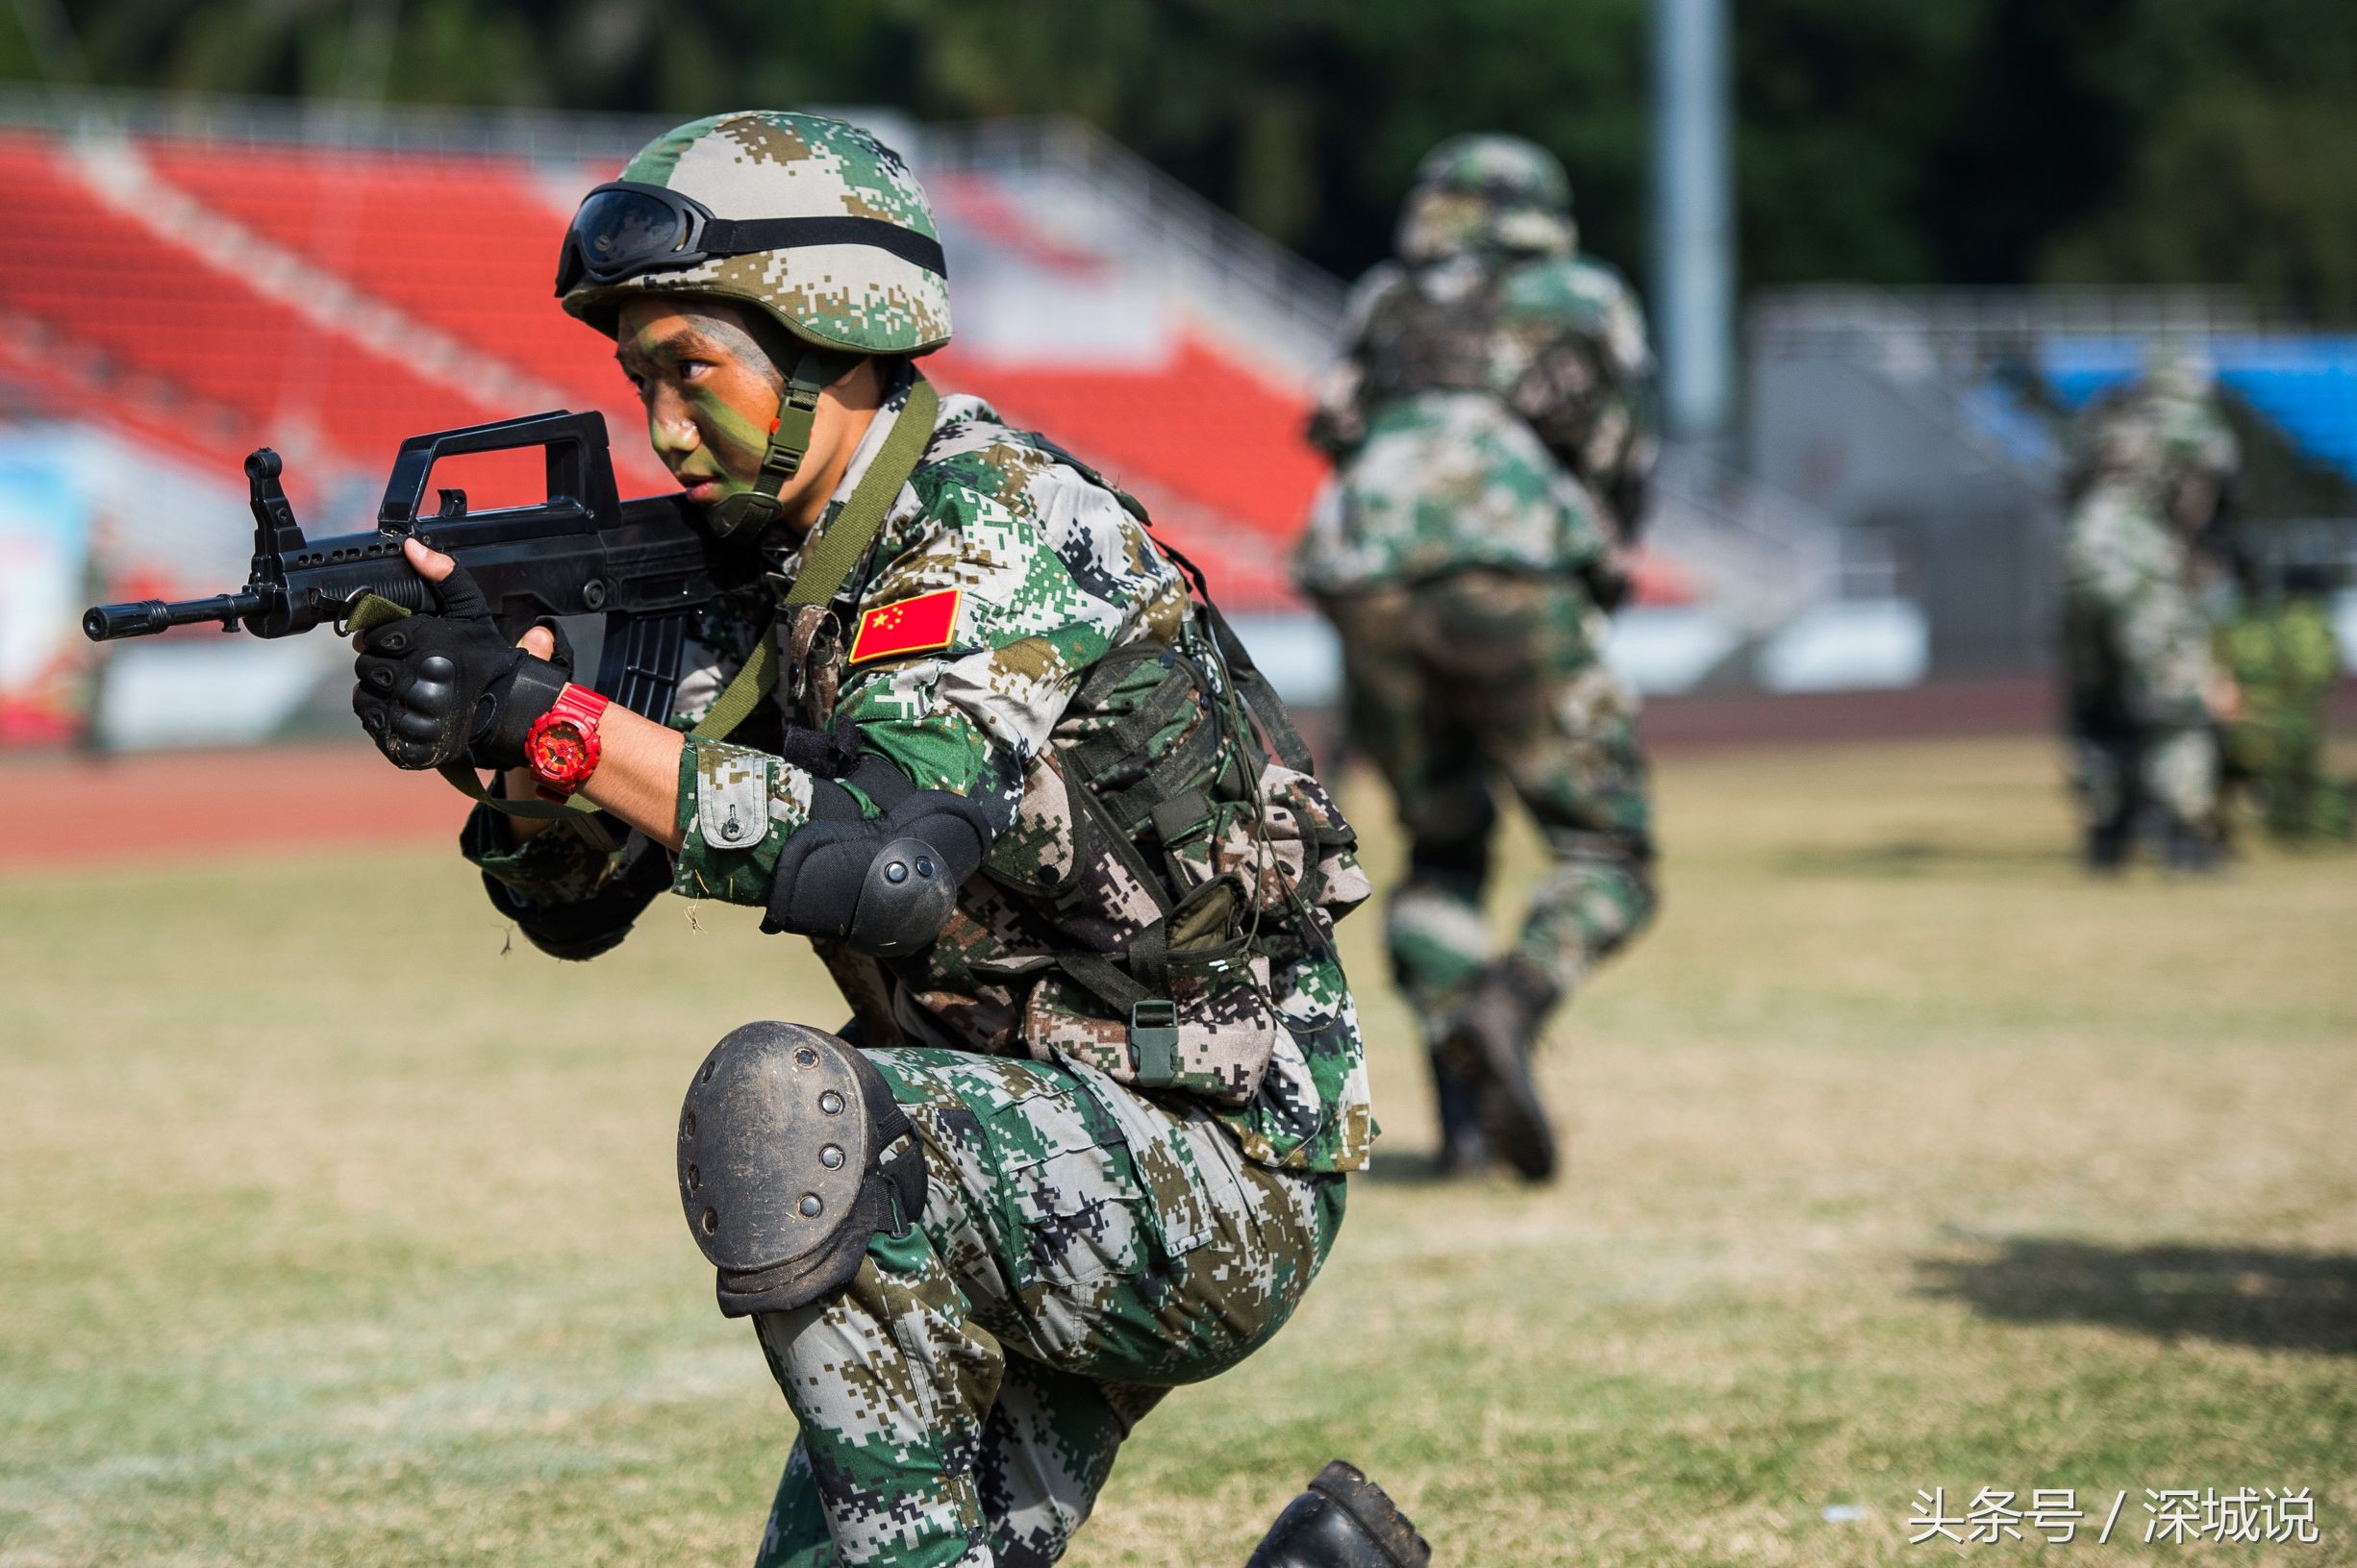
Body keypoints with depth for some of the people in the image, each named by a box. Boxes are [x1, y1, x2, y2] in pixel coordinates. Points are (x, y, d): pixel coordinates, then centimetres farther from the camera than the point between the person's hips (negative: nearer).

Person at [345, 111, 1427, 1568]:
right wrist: (507, 697, -17)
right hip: (1033, 1162, 9)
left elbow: (888, 855, -33)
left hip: (1217, 1187, -9)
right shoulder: (778, 570, 8)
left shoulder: (1001, 519, -18)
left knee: (777, 1107, -29)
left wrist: (547, 718, -33)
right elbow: (576, 896, 3)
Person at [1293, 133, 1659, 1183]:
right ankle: (1511, 1007, -25)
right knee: (1606, 858, 5)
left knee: (1441, 849, 21)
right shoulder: (1588, 300, 23)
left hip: (1367, 582, 3)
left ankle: (1463, 1114, 6)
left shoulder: (1383, 302, 29)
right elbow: (1622, 475, 20)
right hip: (1514, 574, -3)